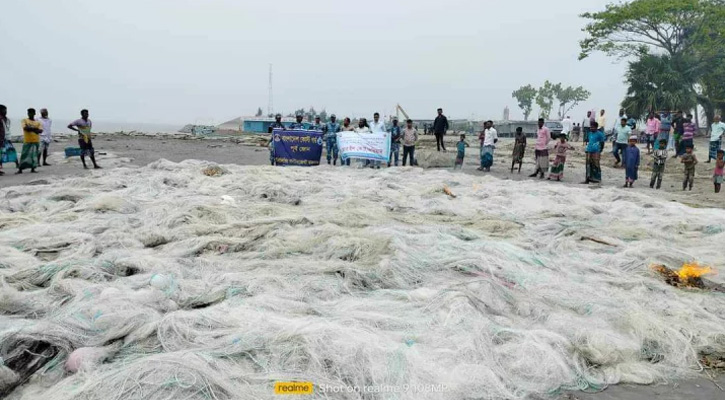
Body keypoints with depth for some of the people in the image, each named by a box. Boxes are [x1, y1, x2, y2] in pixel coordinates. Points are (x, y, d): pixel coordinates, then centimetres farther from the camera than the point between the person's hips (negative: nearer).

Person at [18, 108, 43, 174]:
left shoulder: (38, 122, 11)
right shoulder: (25, 121, 6)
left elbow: (41, 131, -3)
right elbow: (25, 128, -11)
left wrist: (30, 128, -16)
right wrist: (34, 129, -13)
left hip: (36, 141, 2)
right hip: (27, 141, -2)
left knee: (34, 155, 2)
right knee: (24, 154, -4)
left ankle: (33, 169, 9)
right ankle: (20, 169, 0)